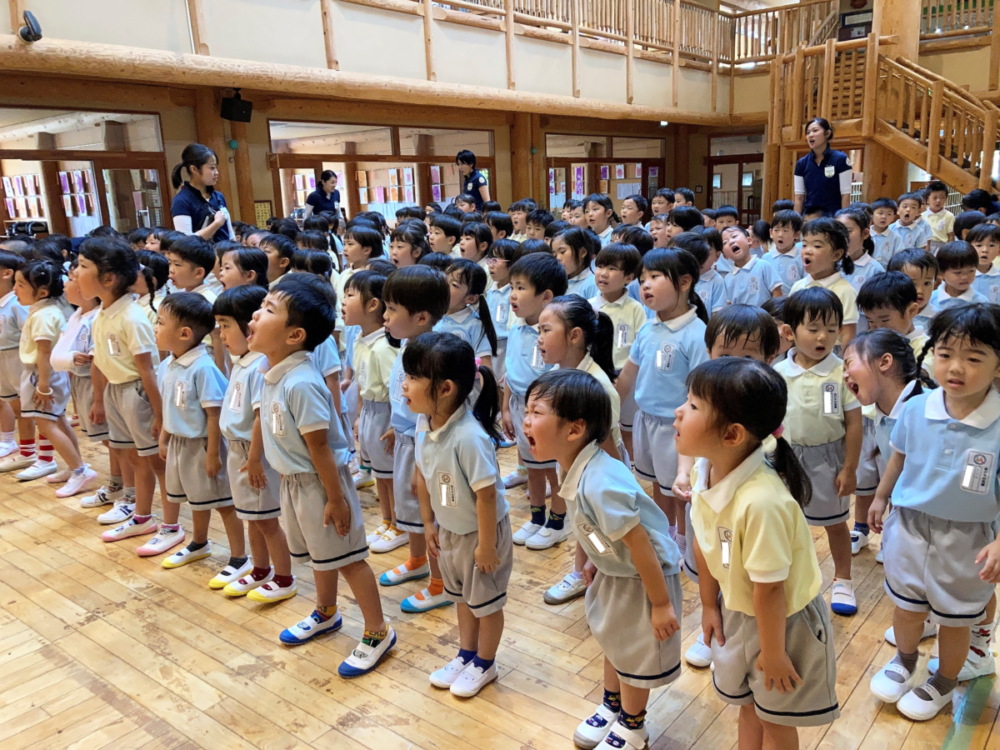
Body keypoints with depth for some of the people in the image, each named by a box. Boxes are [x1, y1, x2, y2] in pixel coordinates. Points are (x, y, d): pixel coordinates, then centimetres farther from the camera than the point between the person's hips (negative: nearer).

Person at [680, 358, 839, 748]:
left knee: (775, 717, 20)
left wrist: (773, 653, -15)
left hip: (784, 619, -6)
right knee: (747, 702, 28)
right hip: (737, 611, 6)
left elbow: (768, 588, -27)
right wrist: (709, 605, 8)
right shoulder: (703, 470, -15)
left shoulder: (761, 502, -39)